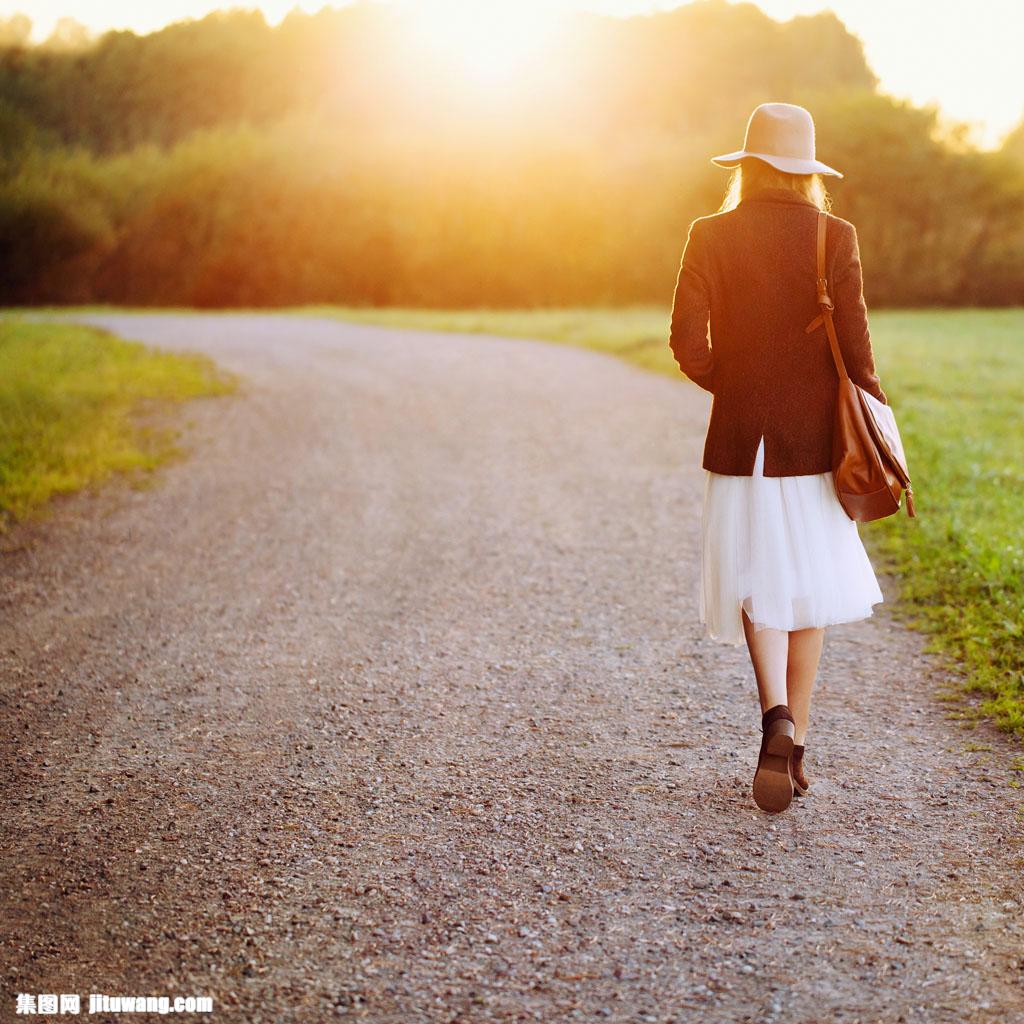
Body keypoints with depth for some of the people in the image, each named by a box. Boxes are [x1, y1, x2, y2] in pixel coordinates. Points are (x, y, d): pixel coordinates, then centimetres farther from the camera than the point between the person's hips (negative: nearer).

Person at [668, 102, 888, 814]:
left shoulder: (711, 236, -3)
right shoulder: (835, 237, -3)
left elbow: (687, 340, -9)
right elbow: (855, 344, -7)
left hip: (741, 437, -1)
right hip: (816, 437, 1)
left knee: (755, 586, 9)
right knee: (808, 587, 13)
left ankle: (777, 717, -15)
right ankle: (795, 747, 19)